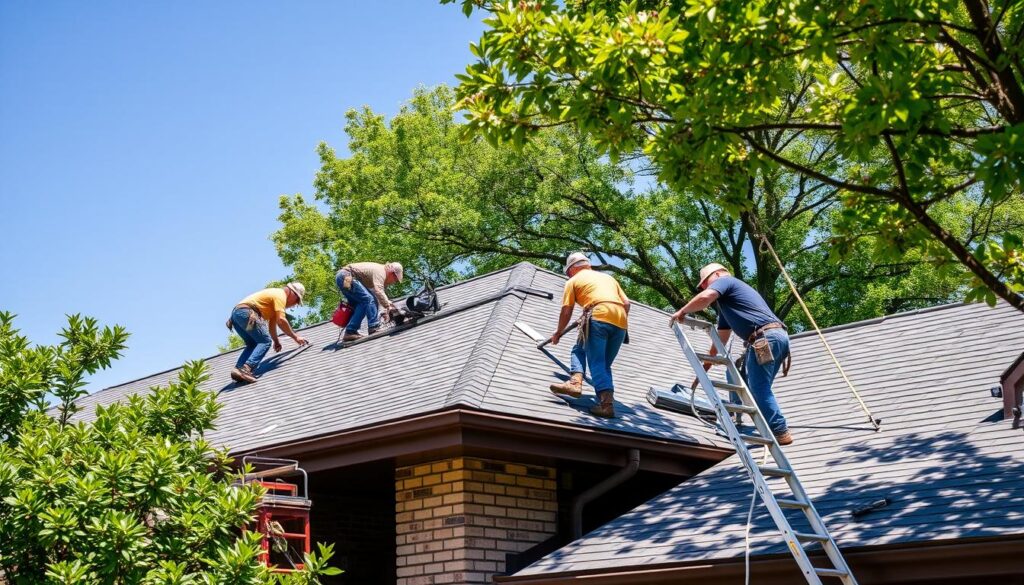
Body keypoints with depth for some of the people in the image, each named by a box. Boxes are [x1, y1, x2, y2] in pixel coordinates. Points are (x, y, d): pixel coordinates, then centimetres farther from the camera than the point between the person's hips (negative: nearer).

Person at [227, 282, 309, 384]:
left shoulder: (276, 295, 30)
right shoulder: (281, 295, -1)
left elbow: (272, 322, 34)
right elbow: (281, 320, -12)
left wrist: (276, 341, 34)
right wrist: (295, 337, -5)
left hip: (236, 313, 10)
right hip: (246, 312, -10)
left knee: (252, 344, 16)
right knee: (265, 341, -11)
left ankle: (238, 369, -2)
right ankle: (247, 368, -27)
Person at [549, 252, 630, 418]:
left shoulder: (573, 281, 18)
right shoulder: (608, 277, 32)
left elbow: (566, 312, 14)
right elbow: (626, 303, 23)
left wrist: (558, 333, 28)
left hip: (599, 316, -5)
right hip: (620, 322, 5)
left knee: (579, 350, 6)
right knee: (604, 364, 11)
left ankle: (575, 382, -18)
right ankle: (607, 401, -6)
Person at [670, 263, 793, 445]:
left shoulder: (724, 280, 7)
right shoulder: (725, 302, 34)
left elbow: (705, 297, -15)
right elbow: (721, 337, 35)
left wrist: (682, 312, 0)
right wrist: (706, 365, 36)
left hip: (766, 337, -10)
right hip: (779, 336, 10)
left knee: (758, 388, -7)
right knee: (760, 388, 16)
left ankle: (780, 432, -9)